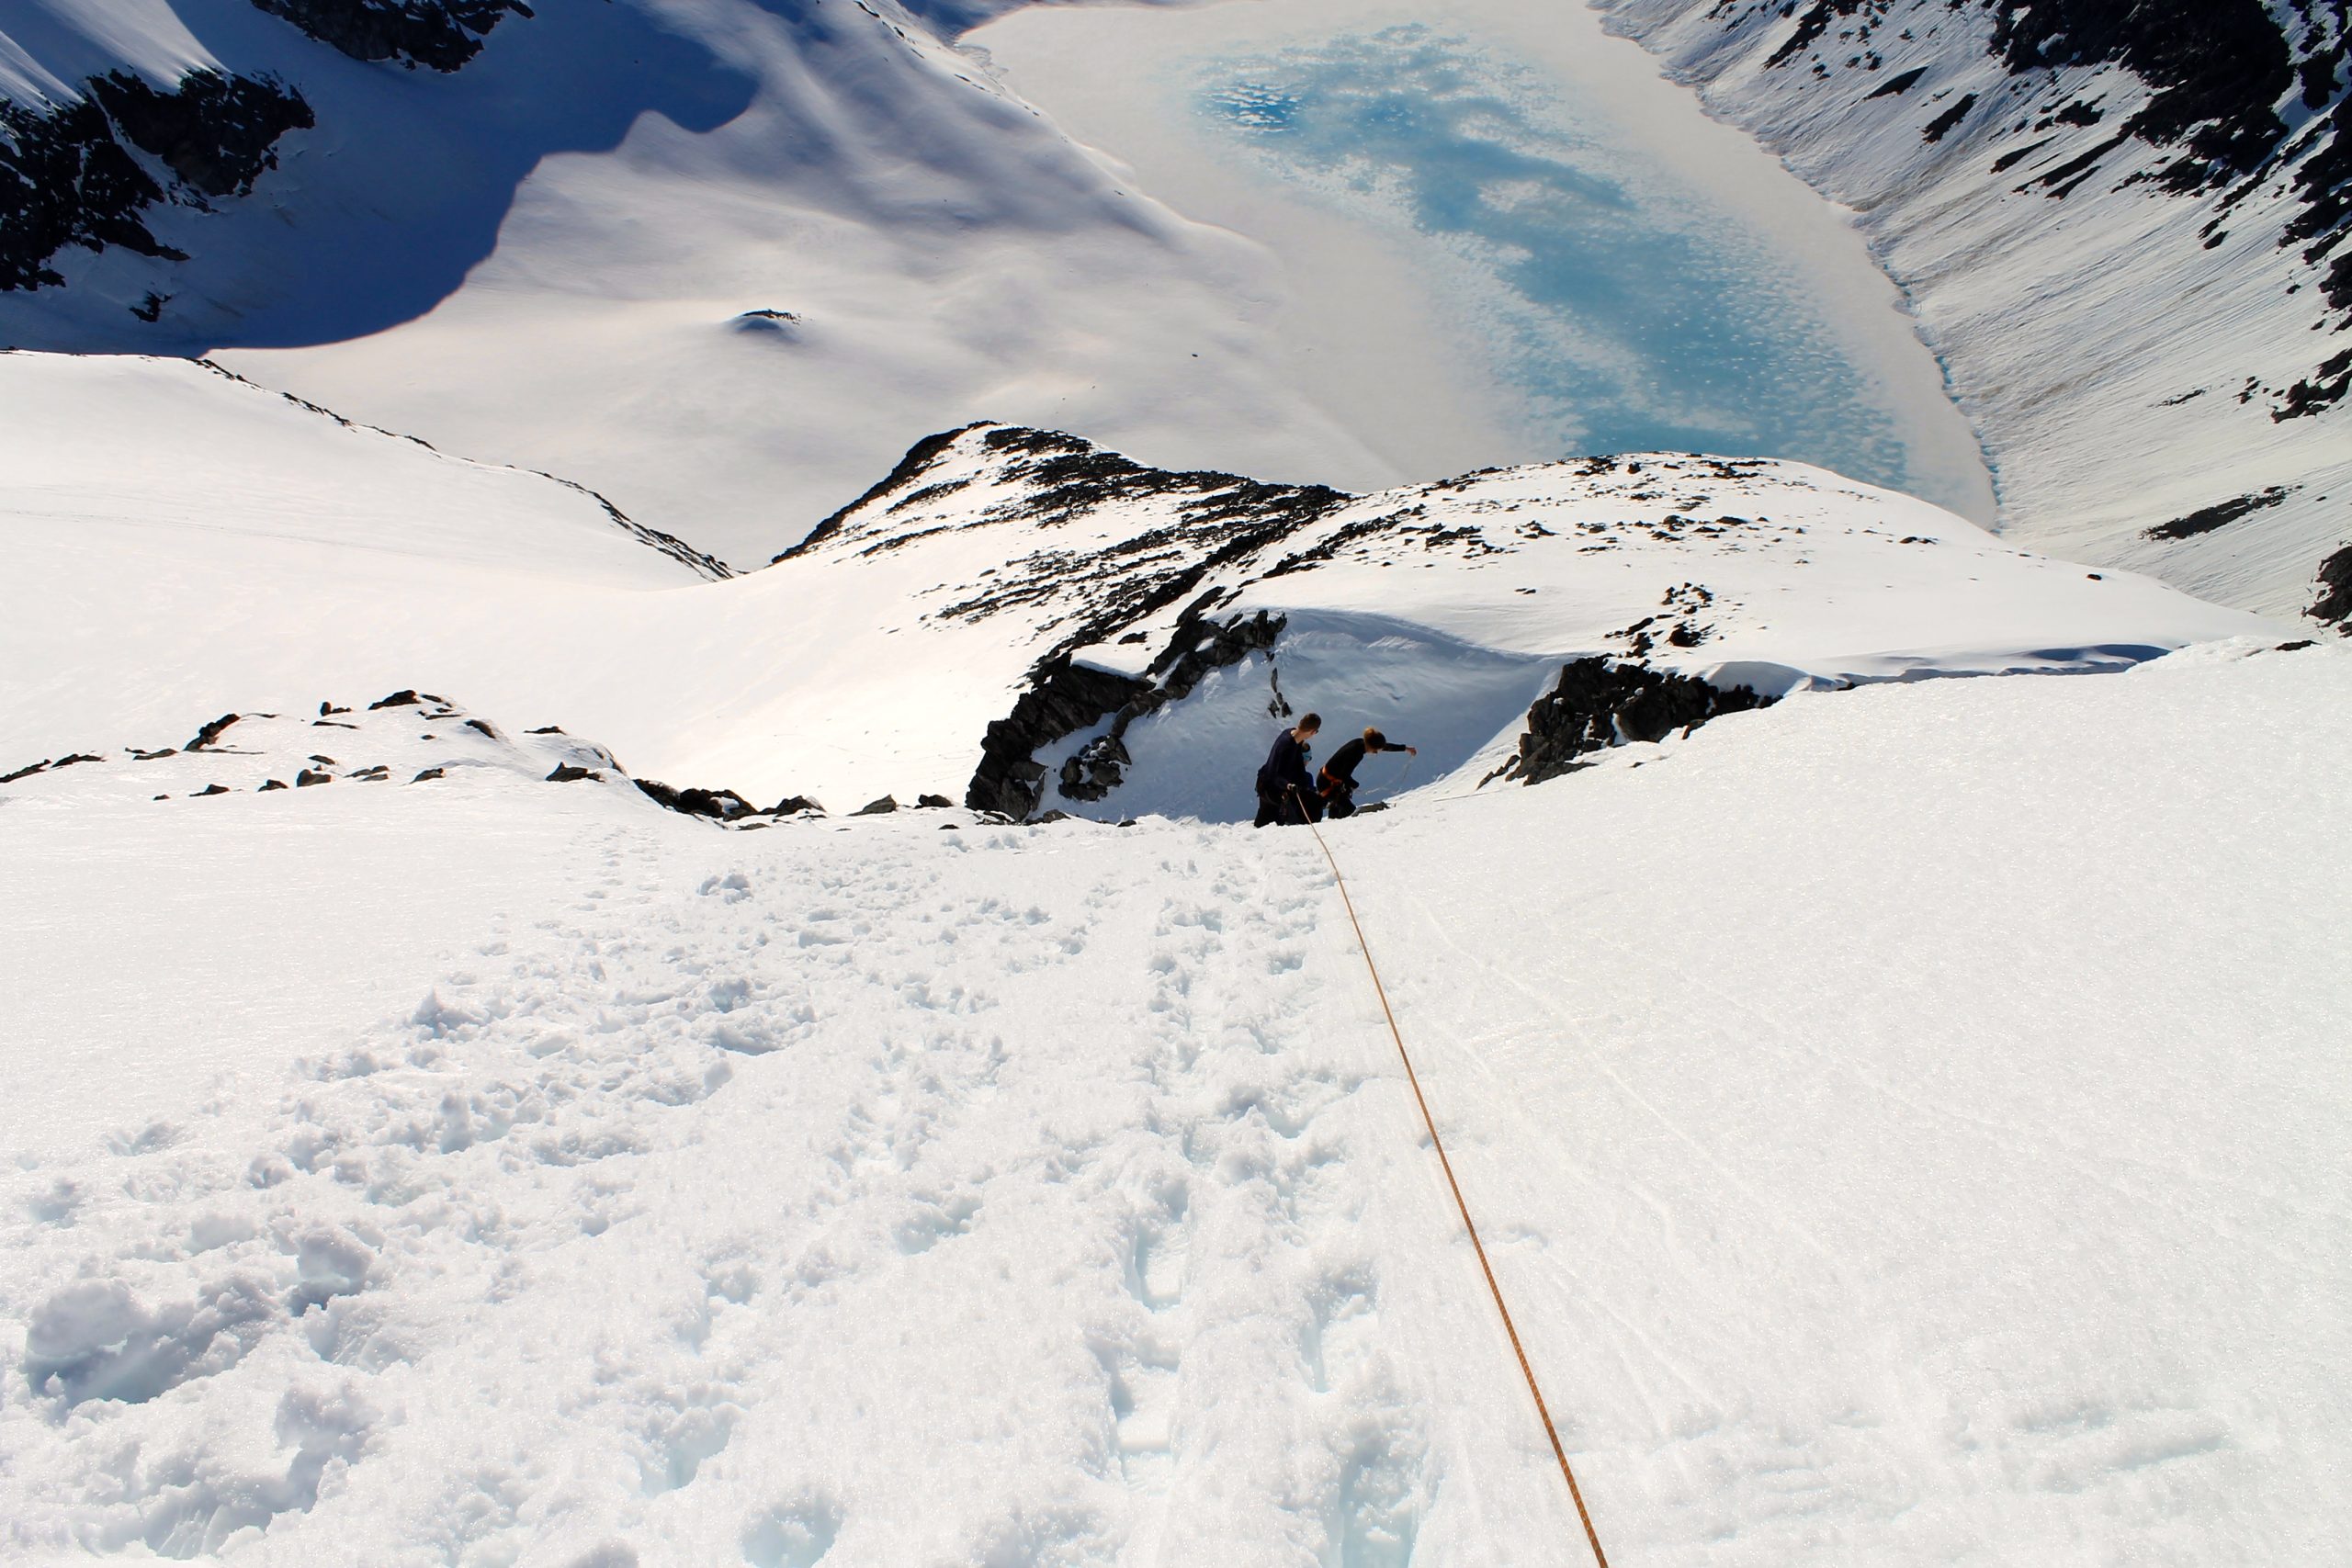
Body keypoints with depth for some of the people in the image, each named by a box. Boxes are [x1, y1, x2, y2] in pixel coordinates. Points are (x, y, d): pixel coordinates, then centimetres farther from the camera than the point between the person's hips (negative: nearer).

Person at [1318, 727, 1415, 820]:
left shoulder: (1361, 743, -2)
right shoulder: (1356, 753, -29)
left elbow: (1386, 746, 13)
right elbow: (1345, 776, -24)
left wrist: (1406, 748, 20)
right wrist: (1354, 785, -4)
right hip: (1328, 783, -9)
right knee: (1350, 812, -10)